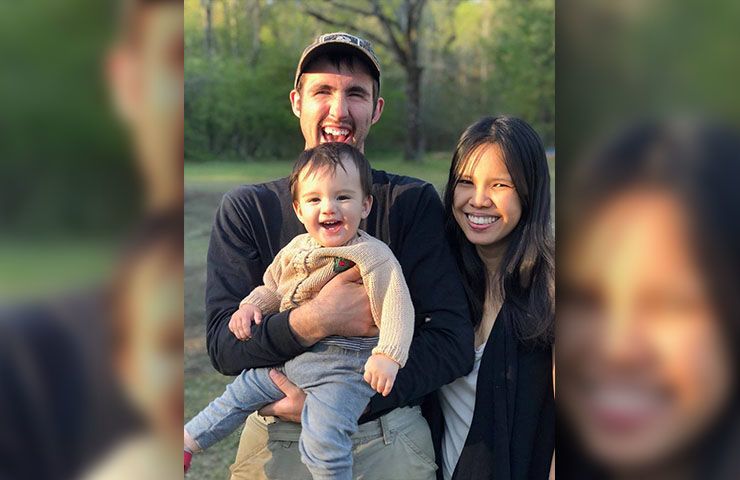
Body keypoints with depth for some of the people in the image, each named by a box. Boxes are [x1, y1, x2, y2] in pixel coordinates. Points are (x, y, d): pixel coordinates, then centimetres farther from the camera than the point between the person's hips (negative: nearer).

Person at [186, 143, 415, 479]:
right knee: (240, 393, 21)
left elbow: (396, 307, -21)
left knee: (322, 437, -23)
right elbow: (272, 286, 20)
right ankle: (187, 442, 40)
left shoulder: (374, 256, -15)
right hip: (289, 358, 7)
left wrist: (388, 355, -33)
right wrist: (251, 306, 1)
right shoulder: (296, 249, 6)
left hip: (342, 366, -7)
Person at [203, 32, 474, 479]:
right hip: (276, 443, 1)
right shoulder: (246, 209, -1)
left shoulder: (415, 203, -4)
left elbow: (454, 343, -12)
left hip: (390, 443, 0)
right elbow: (223, 346, -10)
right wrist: (315, 321, -28)